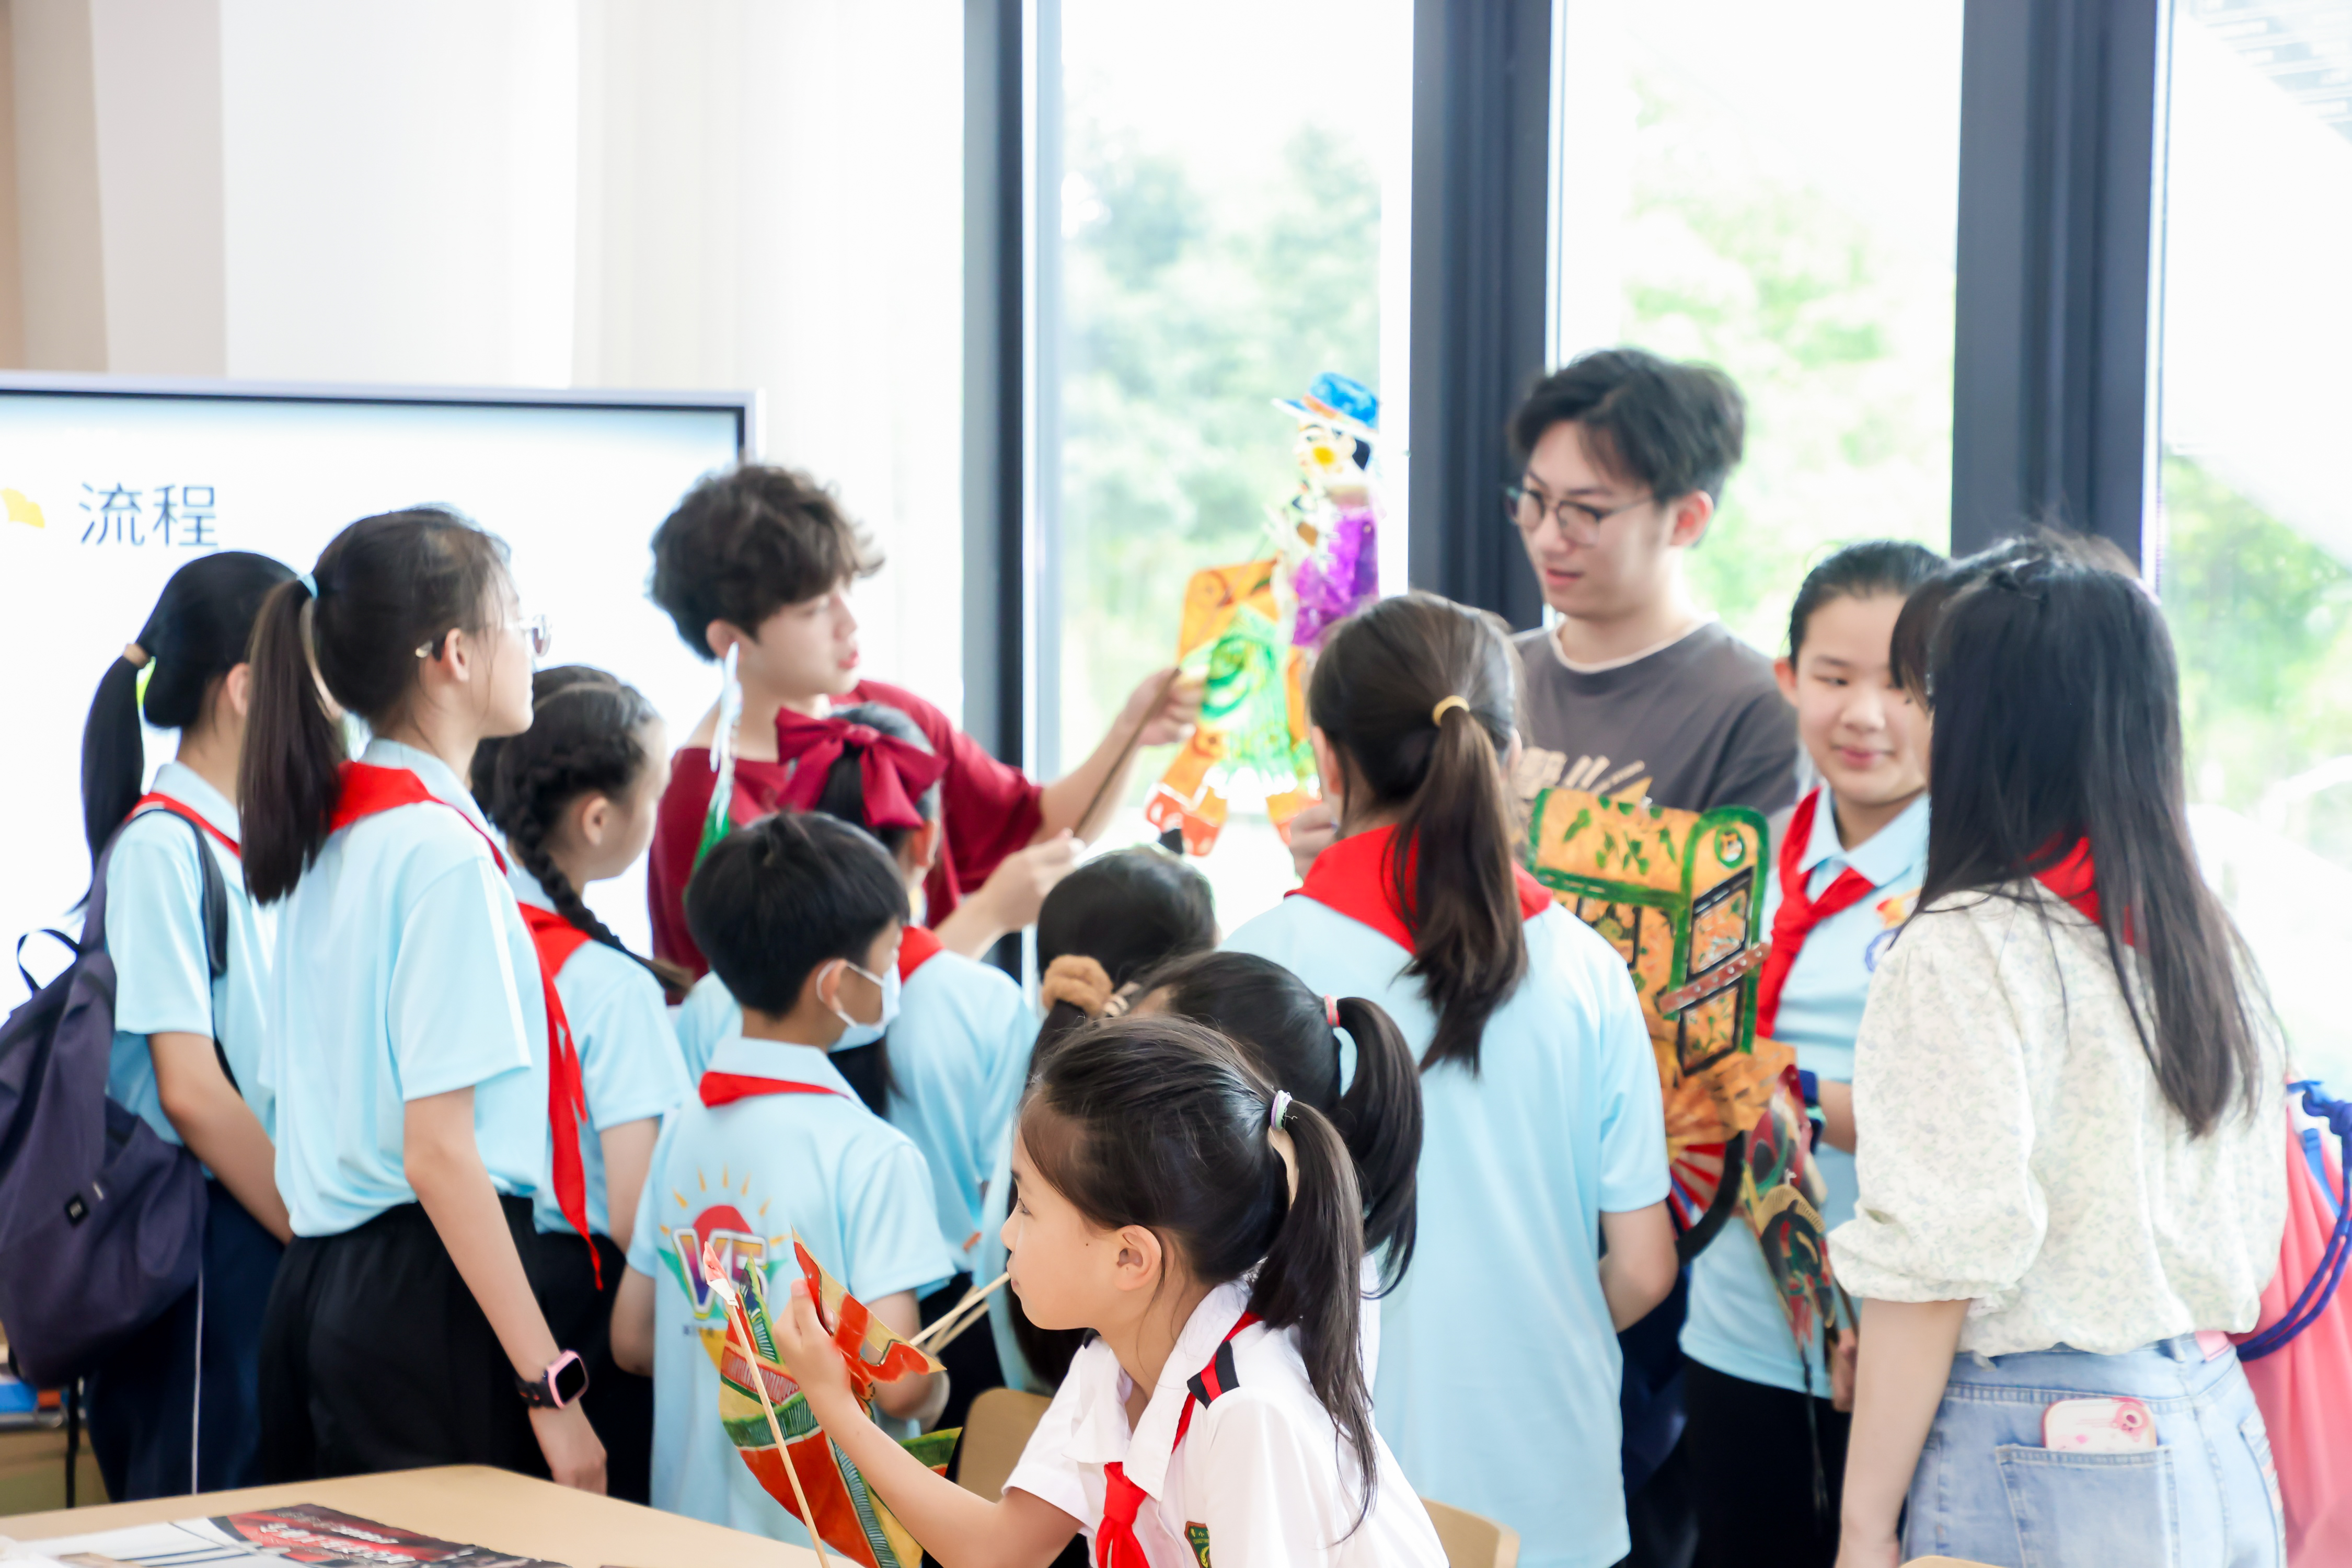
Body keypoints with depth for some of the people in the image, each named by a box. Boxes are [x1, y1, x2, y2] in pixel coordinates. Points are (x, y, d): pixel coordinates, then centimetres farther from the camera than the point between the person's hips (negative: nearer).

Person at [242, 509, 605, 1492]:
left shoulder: (323, 832, 13)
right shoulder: (444, 852, -14)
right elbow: (438, 1153, -19)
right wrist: (550, 1386, -19)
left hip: (313, 1288, 9)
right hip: (428, 1299, -9)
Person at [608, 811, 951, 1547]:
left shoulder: (684, 1127, 4)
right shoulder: (870, 1152, -16)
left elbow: (632, 1340, 9)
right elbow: (896, 1382, -21)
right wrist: (934, 1390, 0)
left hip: (688, 1515, 7)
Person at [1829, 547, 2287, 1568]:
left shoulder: (1963, 953, -13)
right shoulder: (2203, 942, 9)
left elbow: (1934, 1263, -16)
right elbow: (2254, 1233, 15)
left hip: (2036, 1451, -7)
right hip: (2218, 1438, 7)